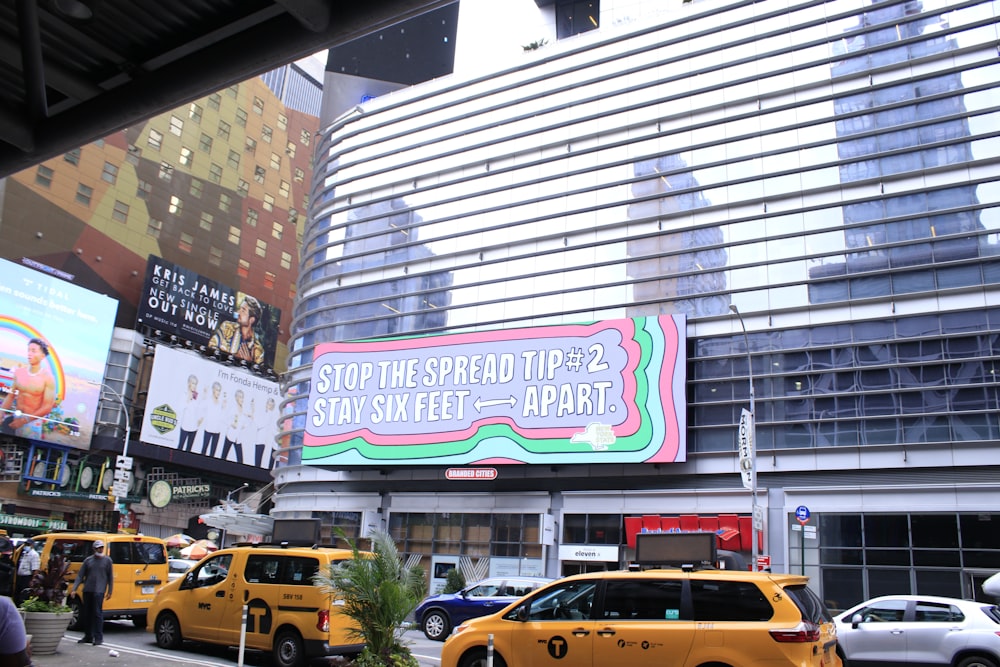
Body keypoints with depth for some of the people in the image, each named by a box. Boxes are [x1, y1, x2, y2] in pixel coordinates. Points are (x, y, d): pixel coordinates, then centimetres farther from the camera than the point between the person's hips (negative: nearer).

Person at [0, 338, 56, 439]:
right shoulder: (19, 372, 1)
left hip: (33, 421, -4)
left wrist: (24, 420, -19)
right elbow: (10, 396, 7)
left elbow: (47, 407, -15)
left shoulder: (48, 378, -13)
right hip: (15, 416, 4)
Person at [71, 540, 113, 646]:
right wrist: (73, 588, -4)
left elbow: (110, 577, 5)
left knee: (97, 613, -8)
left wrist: (109, 591, 0)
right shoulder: (88, 560, 9)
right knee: (86, 613, 9)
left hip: (99, 591, -4)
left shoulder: (107, 560, 4)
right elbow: (80, 575, 7)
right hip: (87, 590, 4)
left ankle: (98, 637, -4)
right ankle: (88, 636, 22)